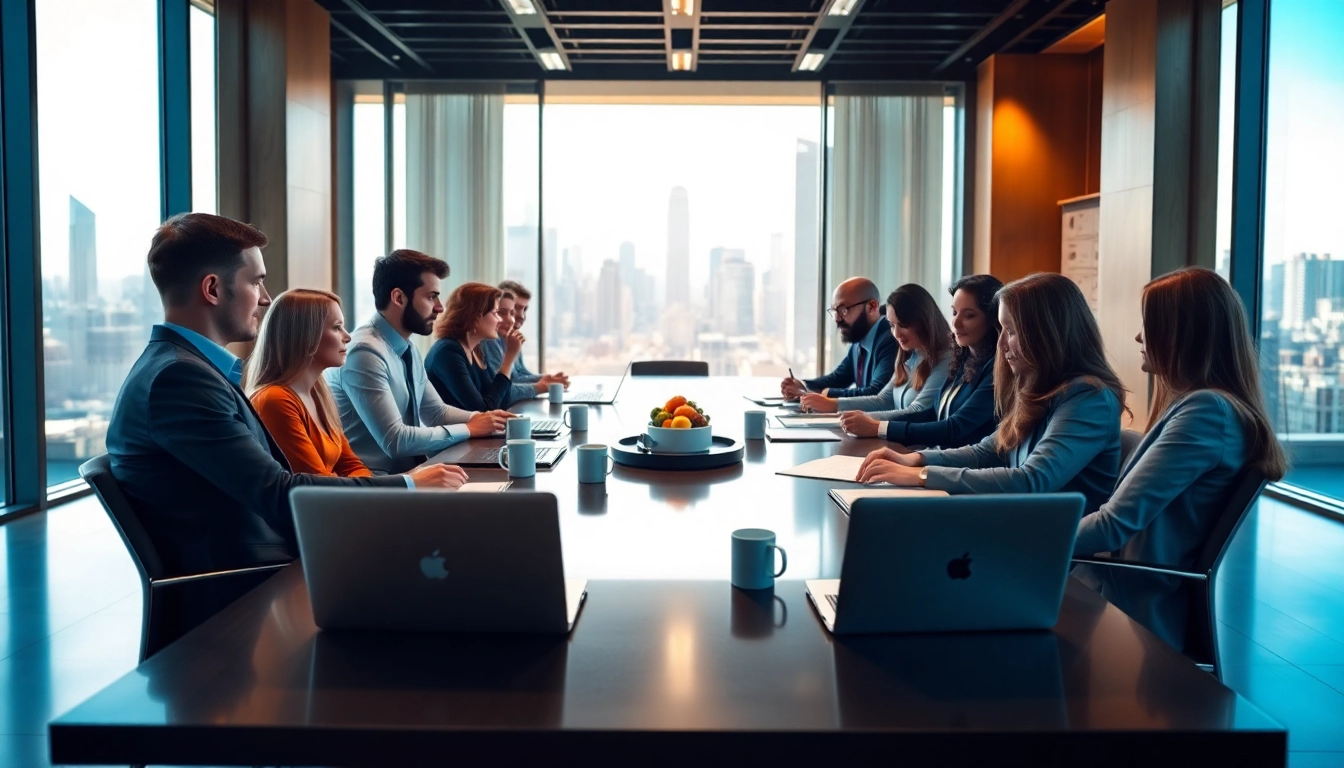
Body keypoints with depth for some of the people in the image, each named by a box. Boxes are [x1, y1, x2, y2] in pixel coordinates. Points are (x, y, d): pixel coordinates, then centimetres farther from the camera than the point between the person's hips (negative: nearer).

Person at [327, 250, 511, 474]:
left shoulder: (407, 349, 9)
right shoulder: (365, 352, -20)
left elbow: (437, 412, 17)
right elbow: (395, 440, -24)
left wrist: (481, 418, -1)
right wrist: (468, 429, -14)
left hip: (409, 470, 9)